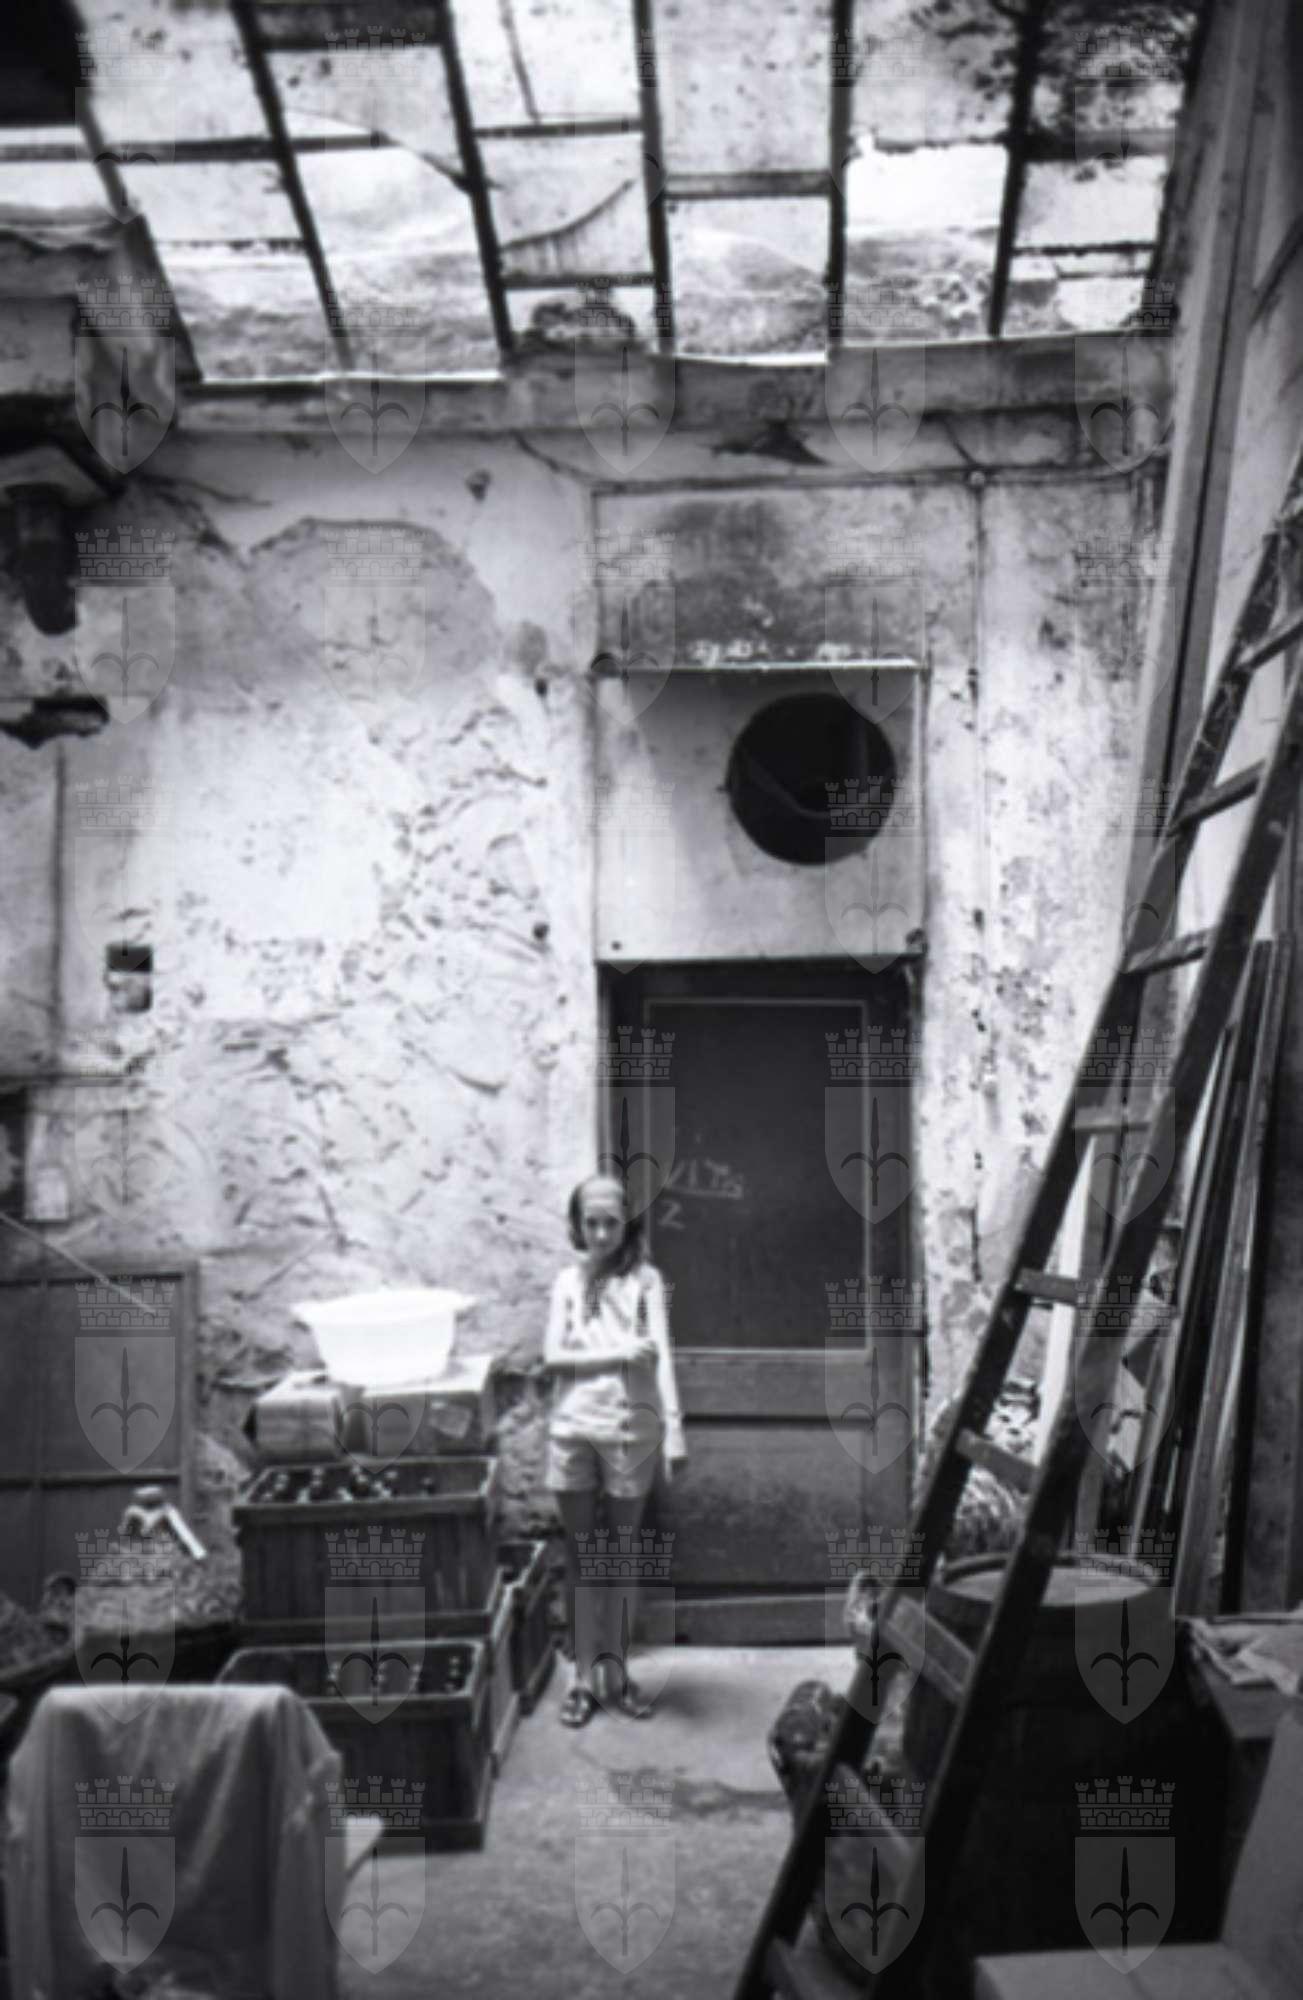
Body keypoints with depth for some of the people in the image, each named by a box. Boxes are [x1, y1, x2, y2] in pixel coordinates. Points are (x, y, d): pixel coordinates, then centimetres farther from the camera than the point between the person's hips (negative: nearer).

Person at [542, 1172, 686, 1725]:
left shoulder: (645, 1279, -1)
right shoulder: (568, 1280, 5)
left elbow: (662, 1354, -10)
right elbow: (553, 1356, -4)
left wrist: (674, 1427, -20)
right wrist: (619, 1353, -14)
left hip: (630, 1430, -1)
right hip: (573, 1430, 1)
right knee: (581, 1554, 9)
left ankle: (616, 1670, 23)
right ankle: (584, 1675, 18)